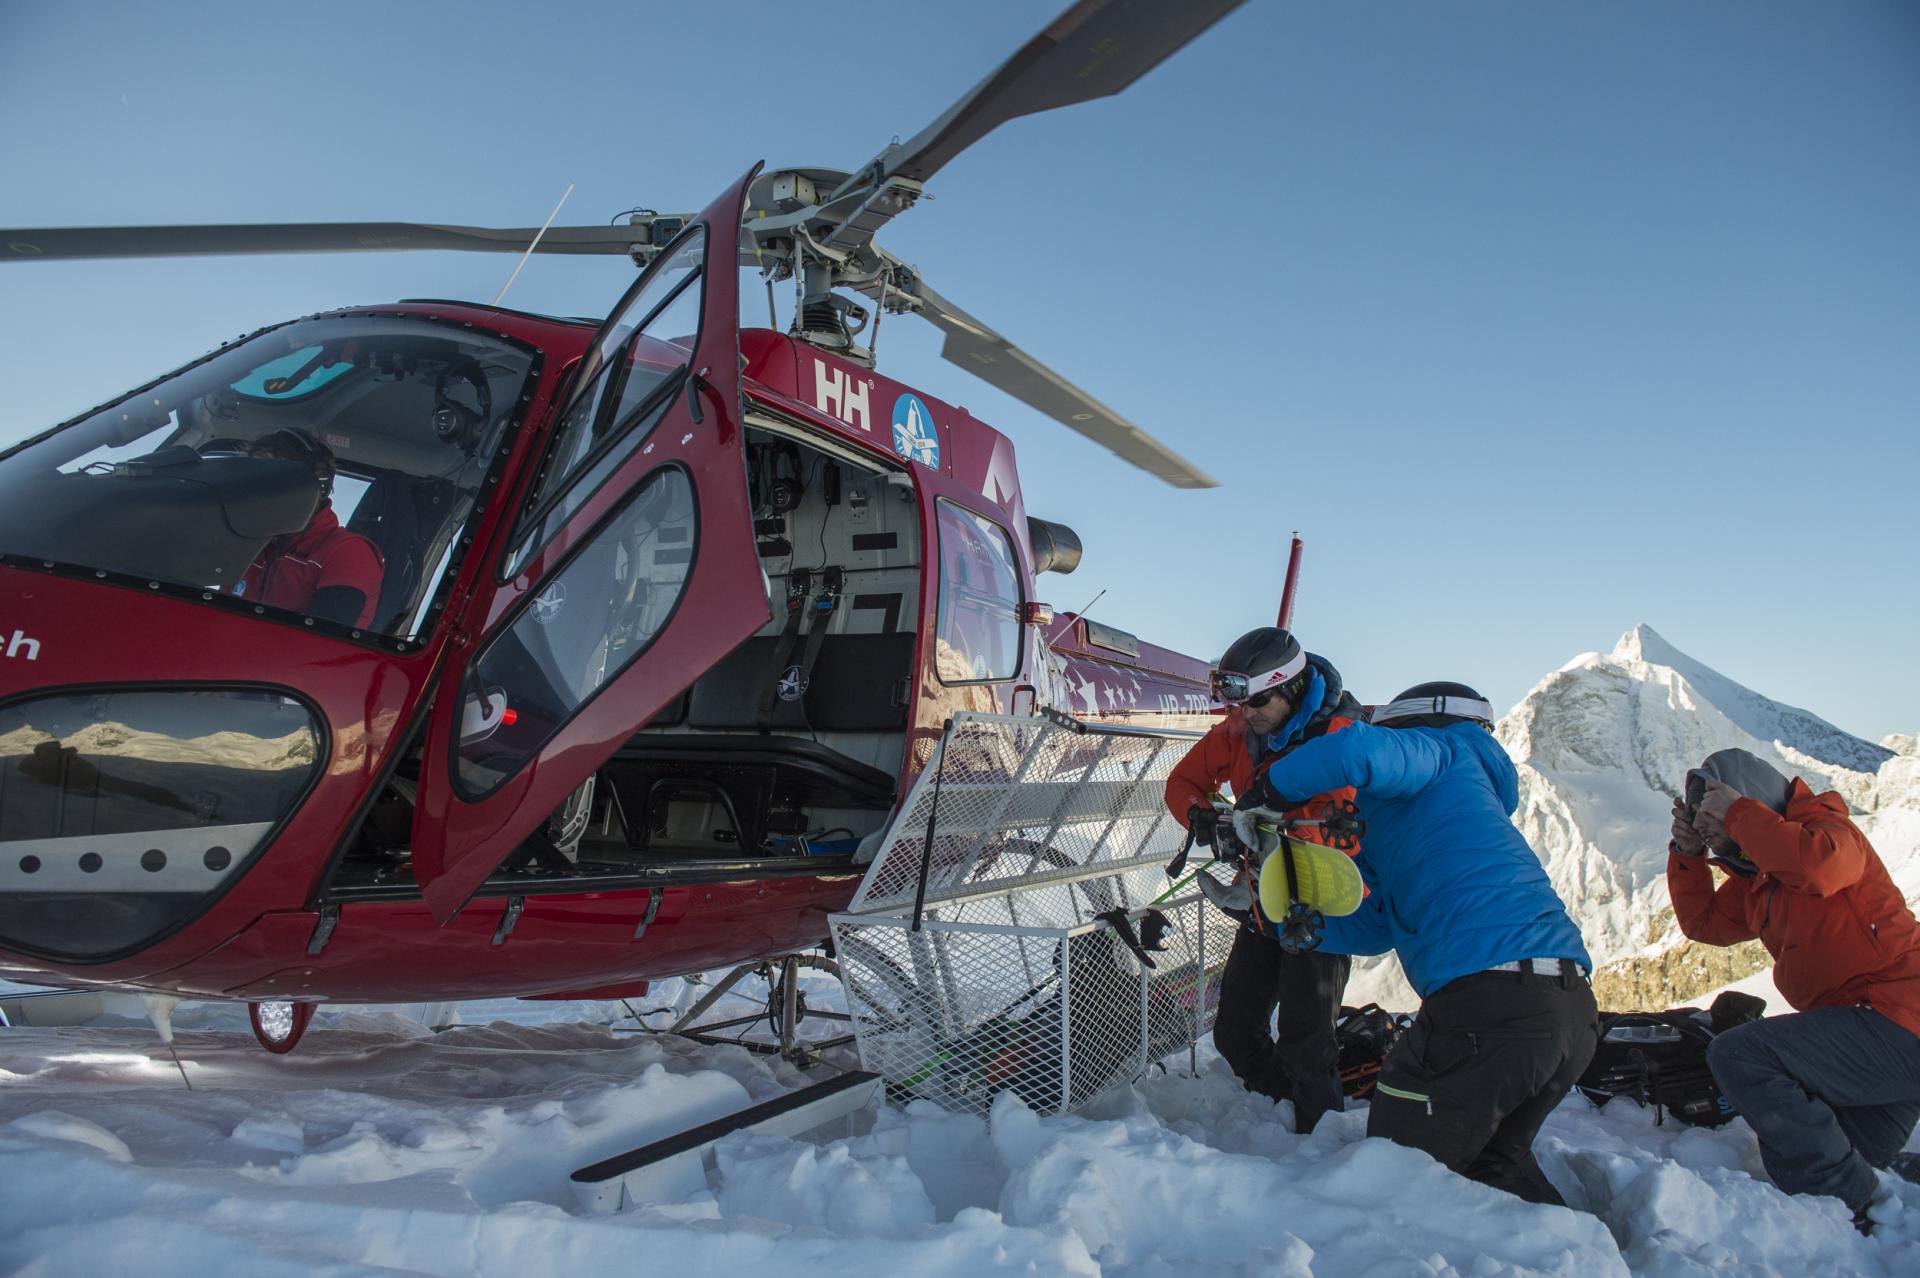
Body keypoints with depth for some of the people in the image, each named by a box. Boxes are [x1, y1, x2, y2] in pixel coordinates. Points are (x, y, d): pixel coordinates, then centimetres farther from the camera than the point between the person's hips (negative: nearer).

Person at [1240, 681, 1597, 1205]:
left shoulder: (1440, 749, 7)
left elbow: (1361, 750, -19)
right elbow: (1373, 927, 30)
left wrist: (1271, 785, -2)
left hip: (1490, 1000, -10)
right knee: (1491, 1162, 29)